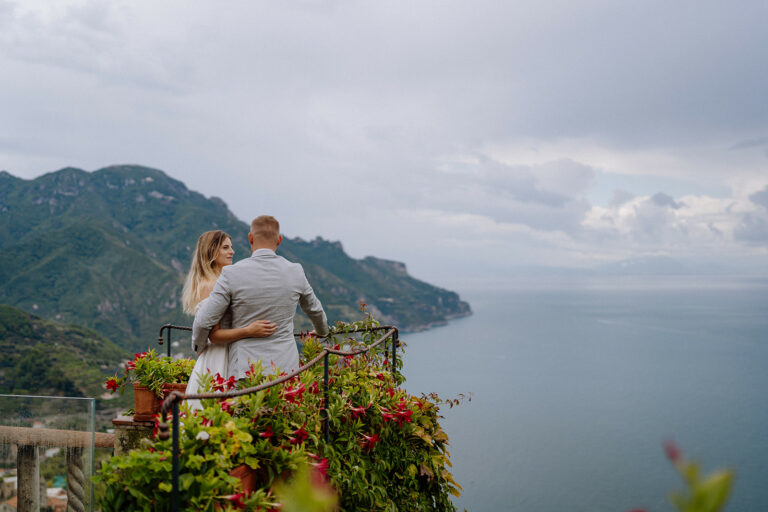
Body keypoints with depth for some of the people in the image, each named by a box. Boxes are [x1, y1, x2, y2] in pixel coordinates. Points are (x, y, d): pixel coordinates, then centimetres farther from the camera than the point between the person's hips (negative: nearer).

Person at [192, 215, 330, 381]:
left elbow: (204, 322, -4)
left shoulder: (232, 274, -7)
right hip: (286, 367, 3)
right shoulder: (295, 272, 4)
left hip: (246, 369, -2)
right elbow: (314, 310, 22)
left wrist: (197, 343, 19)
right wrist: (322, 331, 44)